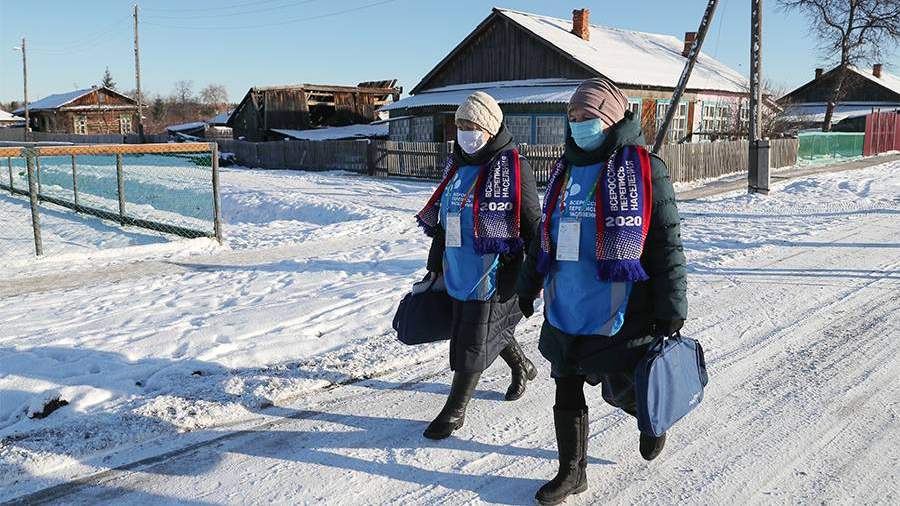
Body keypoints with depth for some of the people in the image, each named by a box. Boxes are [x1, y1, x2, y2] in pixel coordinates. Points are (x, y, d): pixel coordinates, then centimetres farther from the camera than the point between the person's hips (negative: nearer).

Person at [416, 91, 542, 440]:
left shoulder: (512, 168, -13)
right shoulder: (456, 166, 10)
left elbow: (533, 224, -12)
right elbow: (441, 221, 19)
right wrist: (435, 263, 21)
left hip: (494, 275, -7)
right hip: (459, 272, 8)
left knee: (472, 343, 1)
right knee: (493, 330, 23)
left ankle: (454, 411, 15)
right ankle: (522, 368, 50)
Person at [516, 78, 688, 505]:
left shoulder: (643, 169, -8)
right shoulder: (565, 169, 10)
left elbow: (666, 243, -9)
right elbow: (546, 235, 19)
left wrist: (670, 309, -11)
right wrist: (527, 286, 22)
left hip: (618, 314, -5)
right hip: (564, 310, 6)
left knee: (622, 391, 8)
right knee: (567, 391, 11)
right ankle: (571, 471, 29)